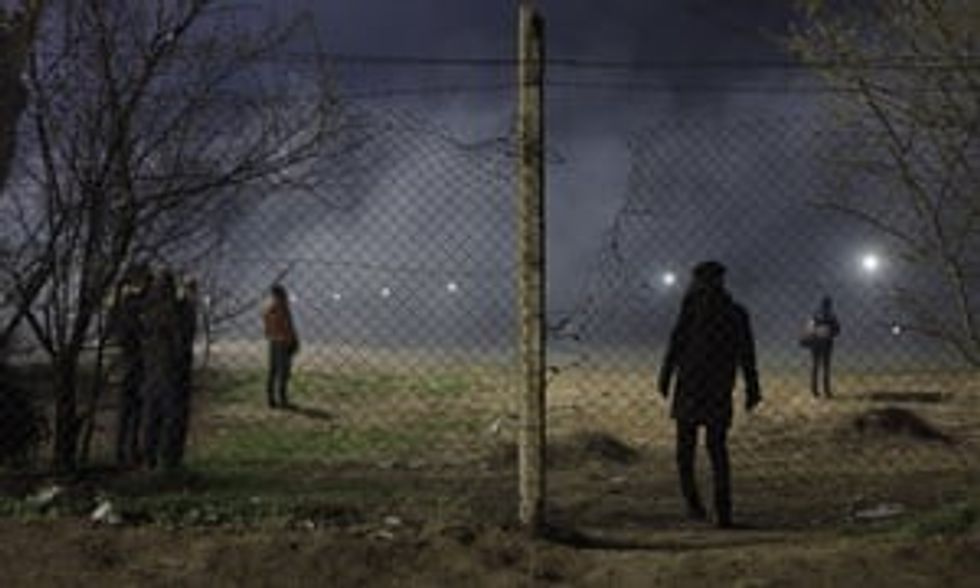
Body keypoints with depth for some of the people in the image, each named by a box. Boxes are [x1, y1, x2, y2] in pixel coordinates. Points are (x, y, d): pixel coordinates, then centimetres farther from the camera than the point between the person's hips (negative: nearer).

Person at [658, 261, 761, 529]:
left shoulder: (693, 305, -1)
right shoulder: (738, 313, 10)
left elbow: (676, 342, -6)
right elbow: (747, 355, 8)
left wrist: (665, 376, -2)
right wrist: (752, 390, 11)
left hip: (690, 386, -3)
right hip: (721, 391, 3)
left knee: (686, 447, 8)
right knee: (718, 448, 9)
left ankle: (692, 501, -8)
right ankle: (723, 512, 2)